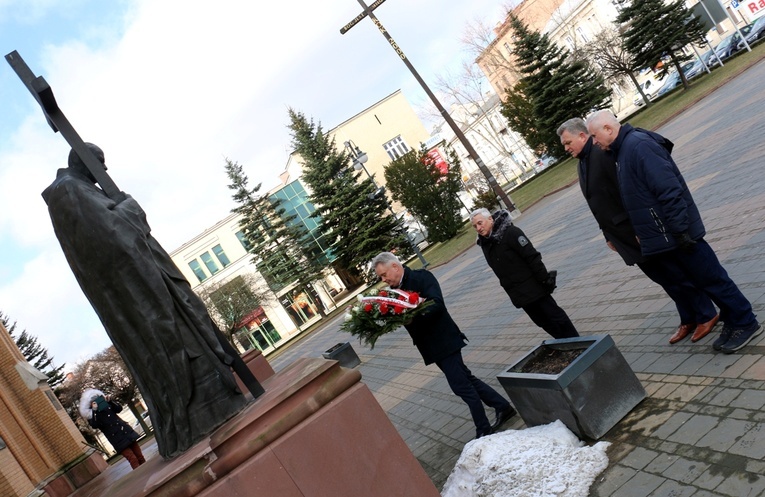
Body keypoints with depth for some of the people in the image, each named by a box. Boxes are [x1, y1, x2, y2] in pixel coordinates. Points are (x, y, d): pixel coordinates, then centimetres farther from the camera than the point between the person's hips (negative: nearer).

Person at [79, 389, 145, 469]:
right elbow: (95, 425, -22)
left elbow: (119, 409, 4)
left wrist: (109, 401, -8)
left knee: (140, 456, 7)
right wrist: (95, 410, -25)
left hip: (126, 432, 5)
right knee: (133, 459, -11)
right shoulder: (91, 416, -3)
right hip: (118, 440, -5)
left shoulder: (106, 405, 11)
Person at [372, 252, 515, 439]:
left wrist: (413, 317, -38)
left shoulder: (421, 277, -14)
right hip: (431, 346, 8)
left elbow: (437, 304, -26)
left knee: (460, 385, -4)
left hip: (443, 341, -8)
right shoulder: (394, 290, 8)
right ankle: (503, 407, 28)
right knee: (465, 380, 15)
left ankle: (484, 430, 10)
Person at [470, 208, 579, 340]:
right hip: (519, 295, 7)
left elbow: (532, 256, -19)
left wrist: (545, 279, -20)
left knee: (555, 316, 3)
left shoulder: (510, 232, -17)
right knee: (543, 321, 14)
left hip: (534, 288, -7)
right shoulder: (484, 243, 5)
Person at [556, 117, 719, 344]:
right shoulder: (583, 164, 12)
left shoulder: (605, 153, -17)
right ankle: (688, 319, 29)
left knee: (676, 274, 5)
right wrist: (609, 235, 20)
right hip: (625, 238, 8)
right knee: (664, 279, 17)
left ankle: (706, 315, 20)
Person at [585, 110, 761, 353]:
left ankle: (745, 323, 18)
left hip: (677, 234, -10)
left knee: (710, 278, 3)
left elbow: (669, 190, -26)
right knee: (704, 279, 18)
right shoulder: (625, 149, 11)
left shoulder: (638, 145, -21)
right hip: (665, 237, 10)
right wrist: (642, 233, 20)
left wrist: (679, 231, -24)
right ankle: (733, 321, 30)